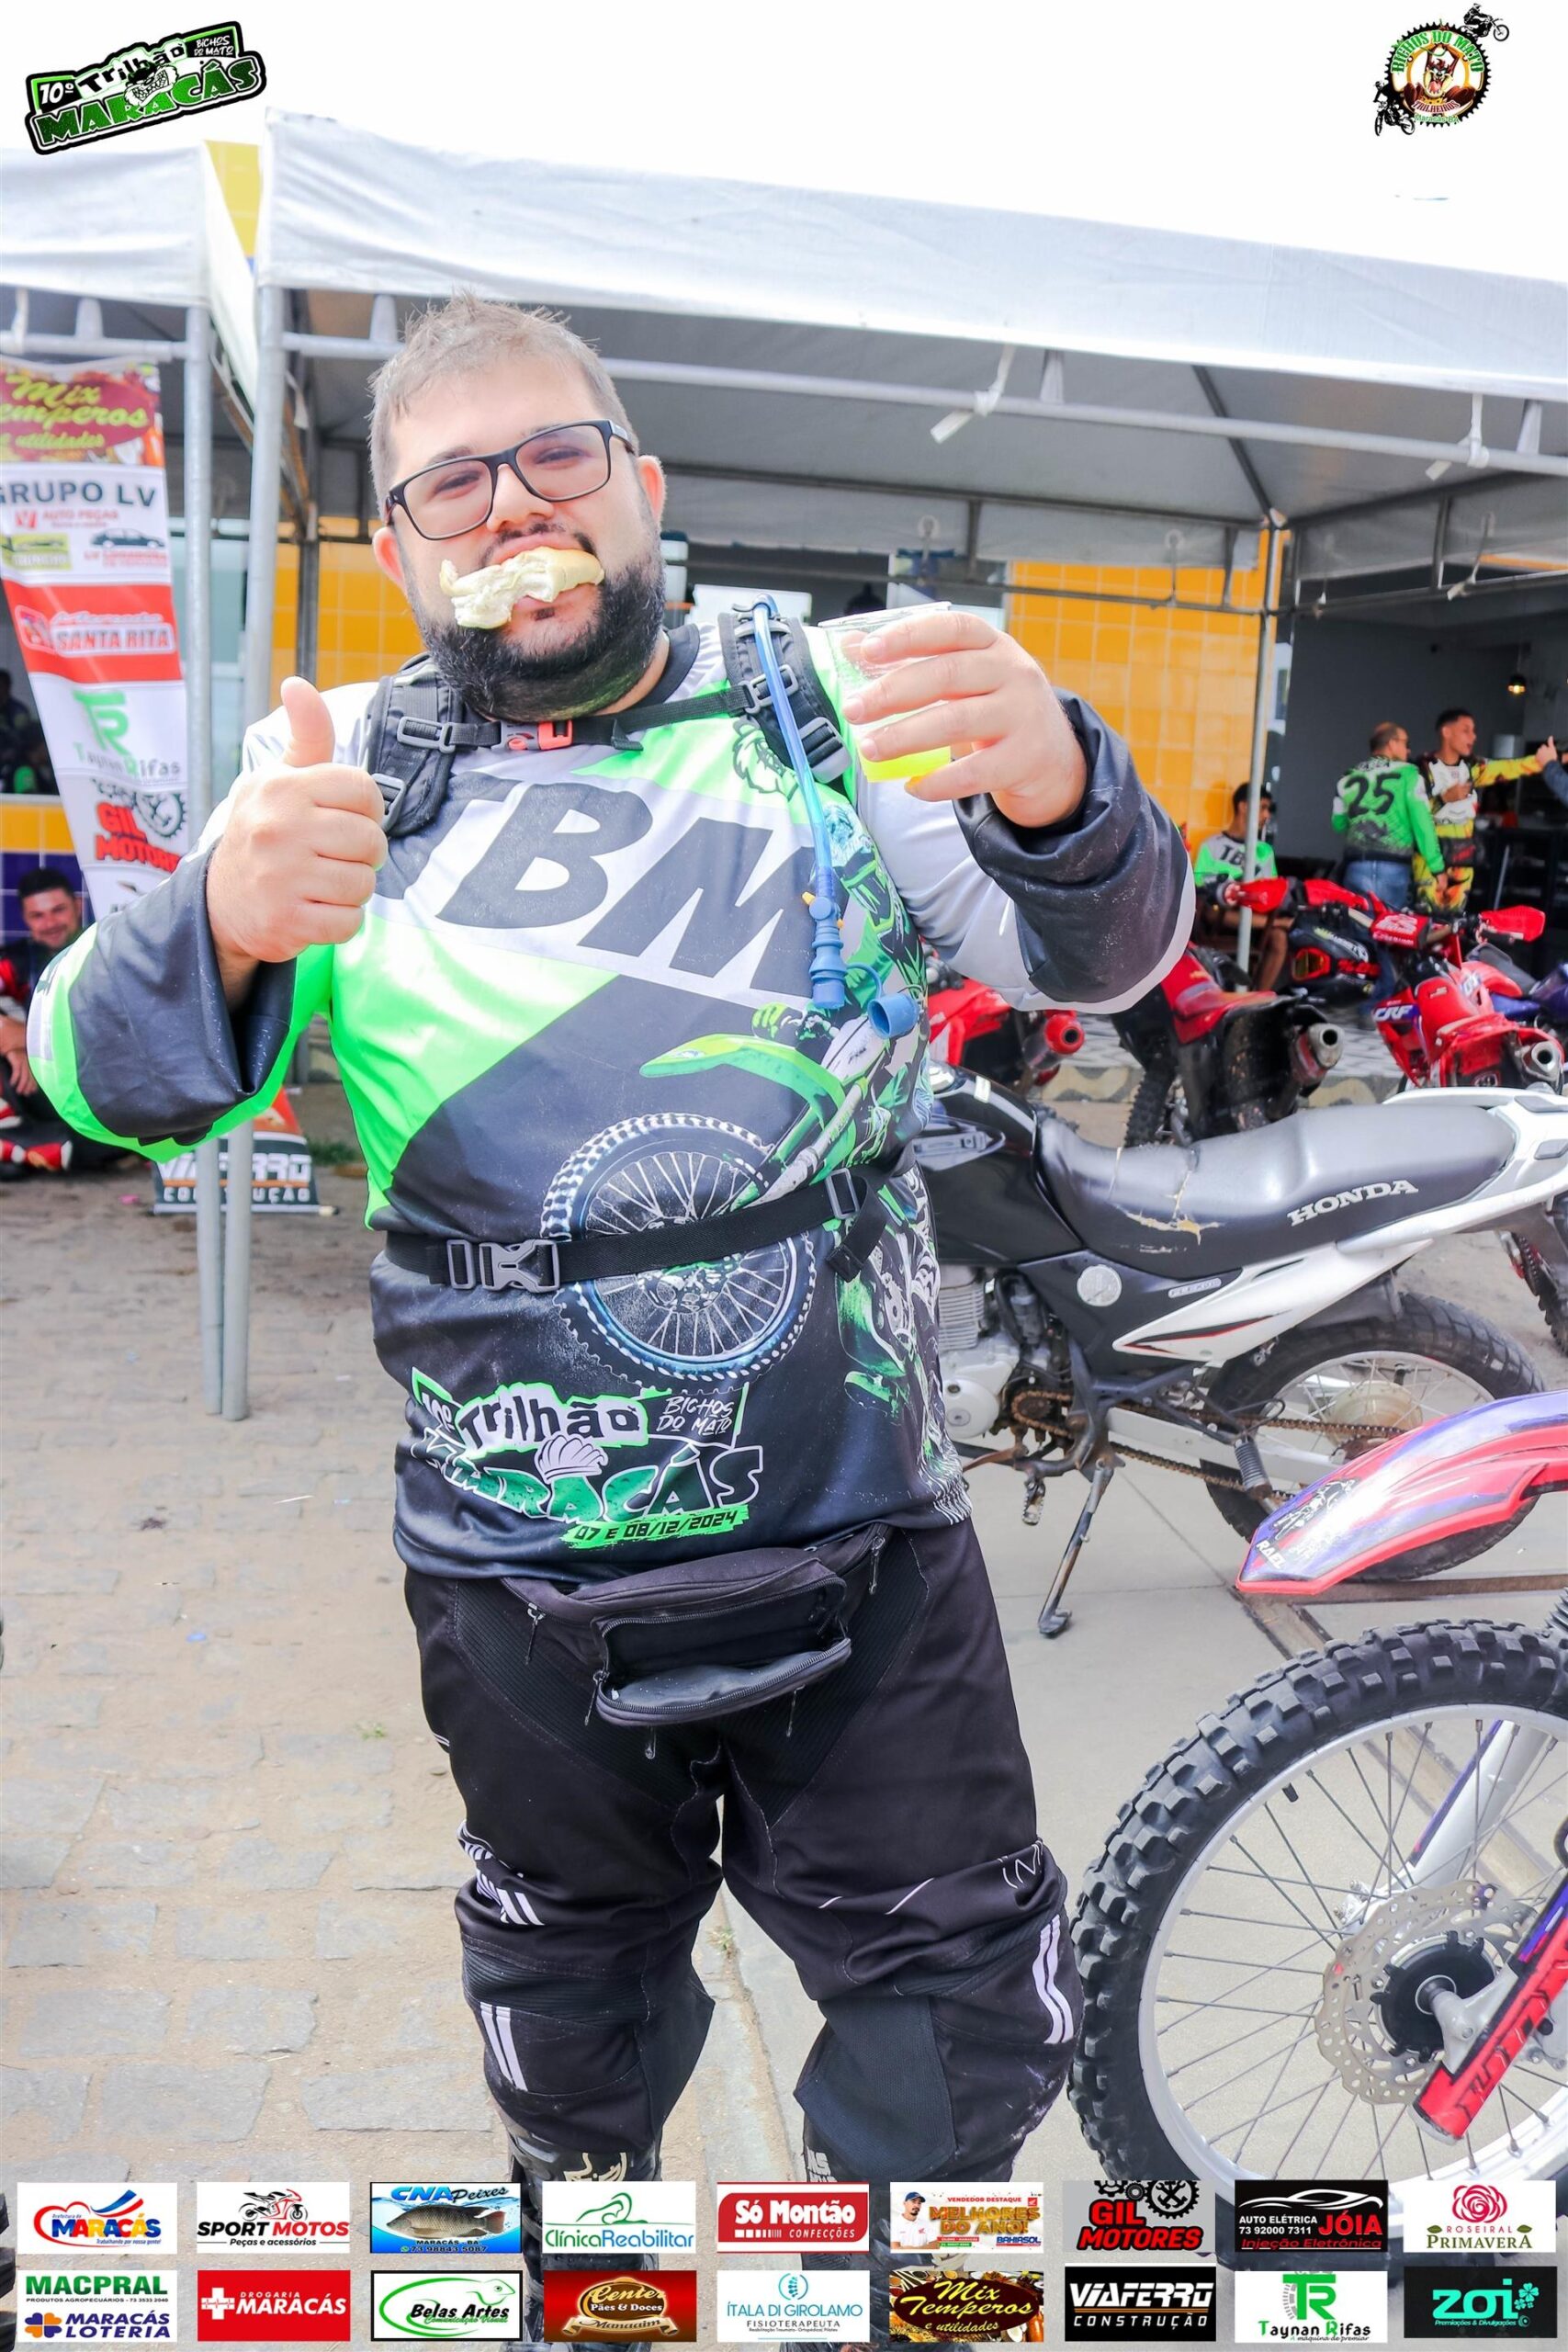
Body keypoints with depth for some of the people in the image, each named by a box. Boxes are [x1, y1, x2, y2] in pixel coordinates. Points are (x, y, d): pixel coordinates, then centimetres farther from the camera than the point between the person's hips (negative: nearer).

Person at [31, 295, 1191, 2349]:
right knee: (574, 2022, 24)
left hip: (872, 1553, 0)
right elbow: (110, 1083, -9)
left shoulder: (828, 708, -1)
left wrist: (1057, 794, -31)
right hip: (527, 1581, 1)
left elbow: (1093, 958, -7)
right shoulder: (346, 775, -1)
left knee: (971, 2031, 13)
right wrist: (223, 924, -33)